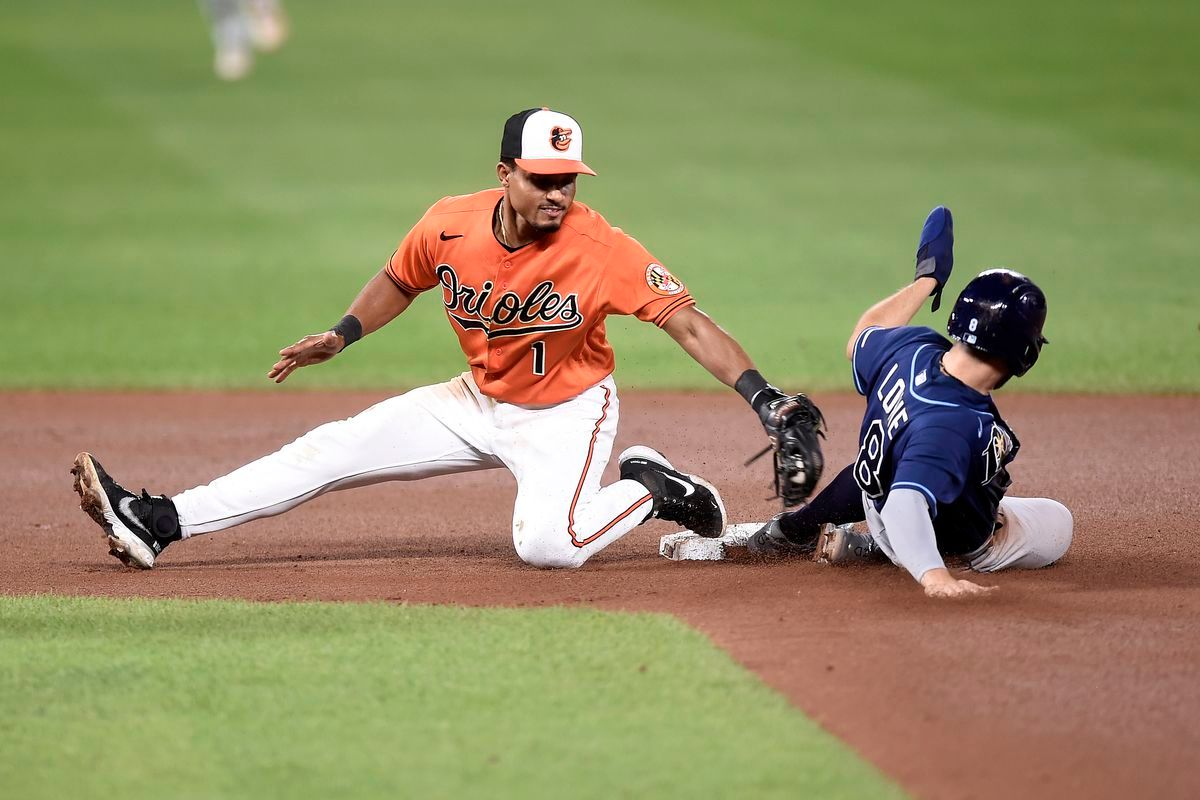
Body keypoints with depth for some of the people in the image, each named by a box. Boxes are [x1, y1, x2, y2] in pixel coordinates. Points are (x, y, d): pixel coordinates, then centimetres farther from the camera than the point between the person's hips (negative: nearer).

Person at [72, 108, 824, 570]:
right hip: (479, 401, 4)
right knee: (335, 450, -4)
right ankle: (157, 523, -4)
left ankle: (650, 489, -2)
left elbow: (690, 322, -29)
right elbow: (399, 282, 7)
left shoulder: (600, 248, -28)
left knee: (547, 543, -31)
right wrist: (342, 336, -5)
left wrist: (763, 397, -38)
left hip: (566, 412, -4)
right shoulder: (449, 227, -16)